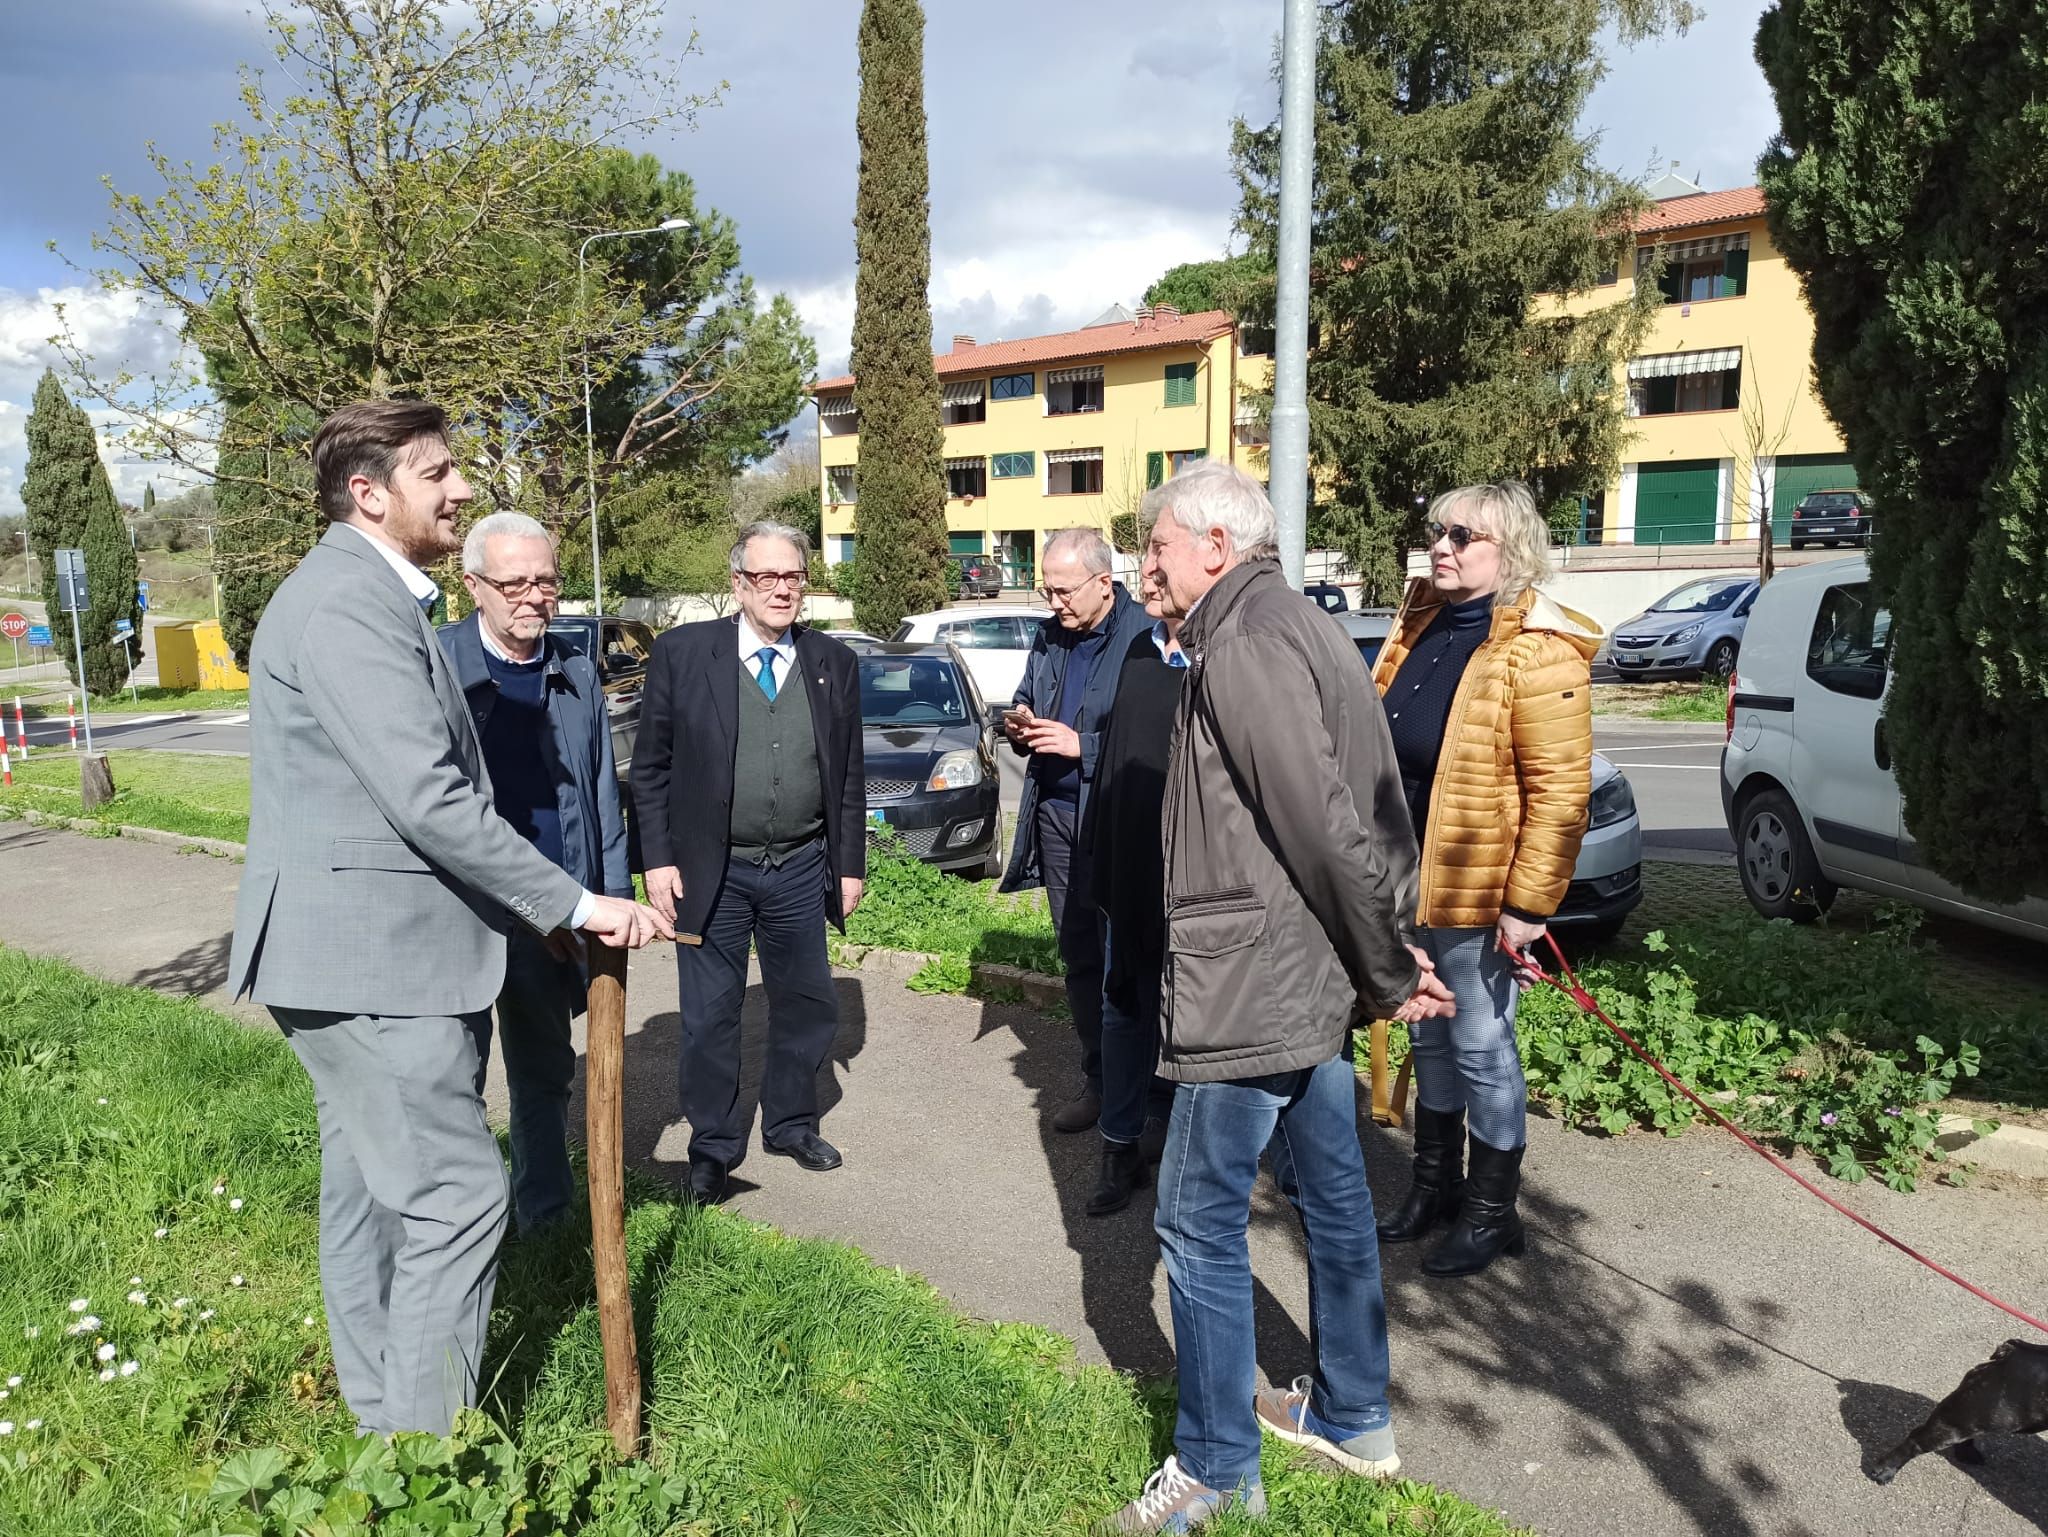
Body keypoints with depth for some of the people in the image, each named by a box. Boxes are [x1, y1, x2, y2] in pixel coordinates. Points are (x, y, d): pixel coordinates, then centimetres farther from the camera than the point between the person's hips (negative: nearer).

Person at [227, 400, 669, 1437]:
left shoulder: (373, 594, 15)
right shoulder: (347, 603, -19)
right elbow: (427, 798, -26)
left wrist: (544, 908, 16)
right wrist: (579, 906, -20)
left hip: (364, 948, 11)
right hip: (365, 956, -11)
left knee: (370, 1189, 19)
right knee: (458, 1196, -6)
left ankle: (381, 1420, 34)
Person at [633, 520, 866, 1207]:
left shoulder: (833, 663, 3)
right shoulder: (682, 653, -5)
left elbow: (849, 775, 7)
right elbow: (650, 768, -2)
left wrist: (850, 865, 6)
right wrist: (658, 860, -8)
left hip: (801, 871, 3)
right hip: (712, 871, -2)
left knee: (808, 1003, 13)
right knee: (710, 1016, 8)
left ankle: (790, 1124, 35)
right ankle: (714, 1148, 26)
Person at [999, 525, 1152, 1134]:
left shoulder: (1146, 638, -14)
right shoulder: (1048, 637, 11)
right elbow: (1026, 699, 23)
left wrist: (1081, 745, -20)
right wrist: (1020, 727, 1)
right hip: (1056, 813, 7)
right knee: (1079, 957, 13)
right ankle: (1100, 1079, 25)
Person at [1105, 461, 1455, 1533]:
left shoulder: (1243, 642, -18)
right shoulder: (1297, 625, 14)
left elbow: (1326, 825, -23)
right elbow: (1362, 811, 14)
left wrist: (1388, 972, -13)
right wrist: (1385, 964, 12)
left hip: (1248, 989, -10)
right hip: (1315, 980, 10)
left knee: (1200, 1222, 3)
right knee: (1331, 1197, 19)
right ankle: (1353, 1419, 36)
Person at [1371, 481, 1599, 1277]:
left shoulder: (1537, 651, -18)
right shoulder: (1421, 623, 6)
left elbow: (1559, 793, -20)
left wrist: (1528, 906, -22)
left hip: (1475, 894, -7)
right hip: (1407, 883, 8)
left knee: (1481, 1048, 6)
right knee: (1429, 1037, 20)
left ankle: (1492, 1213, 25)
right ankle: (1434, 1185, 37)